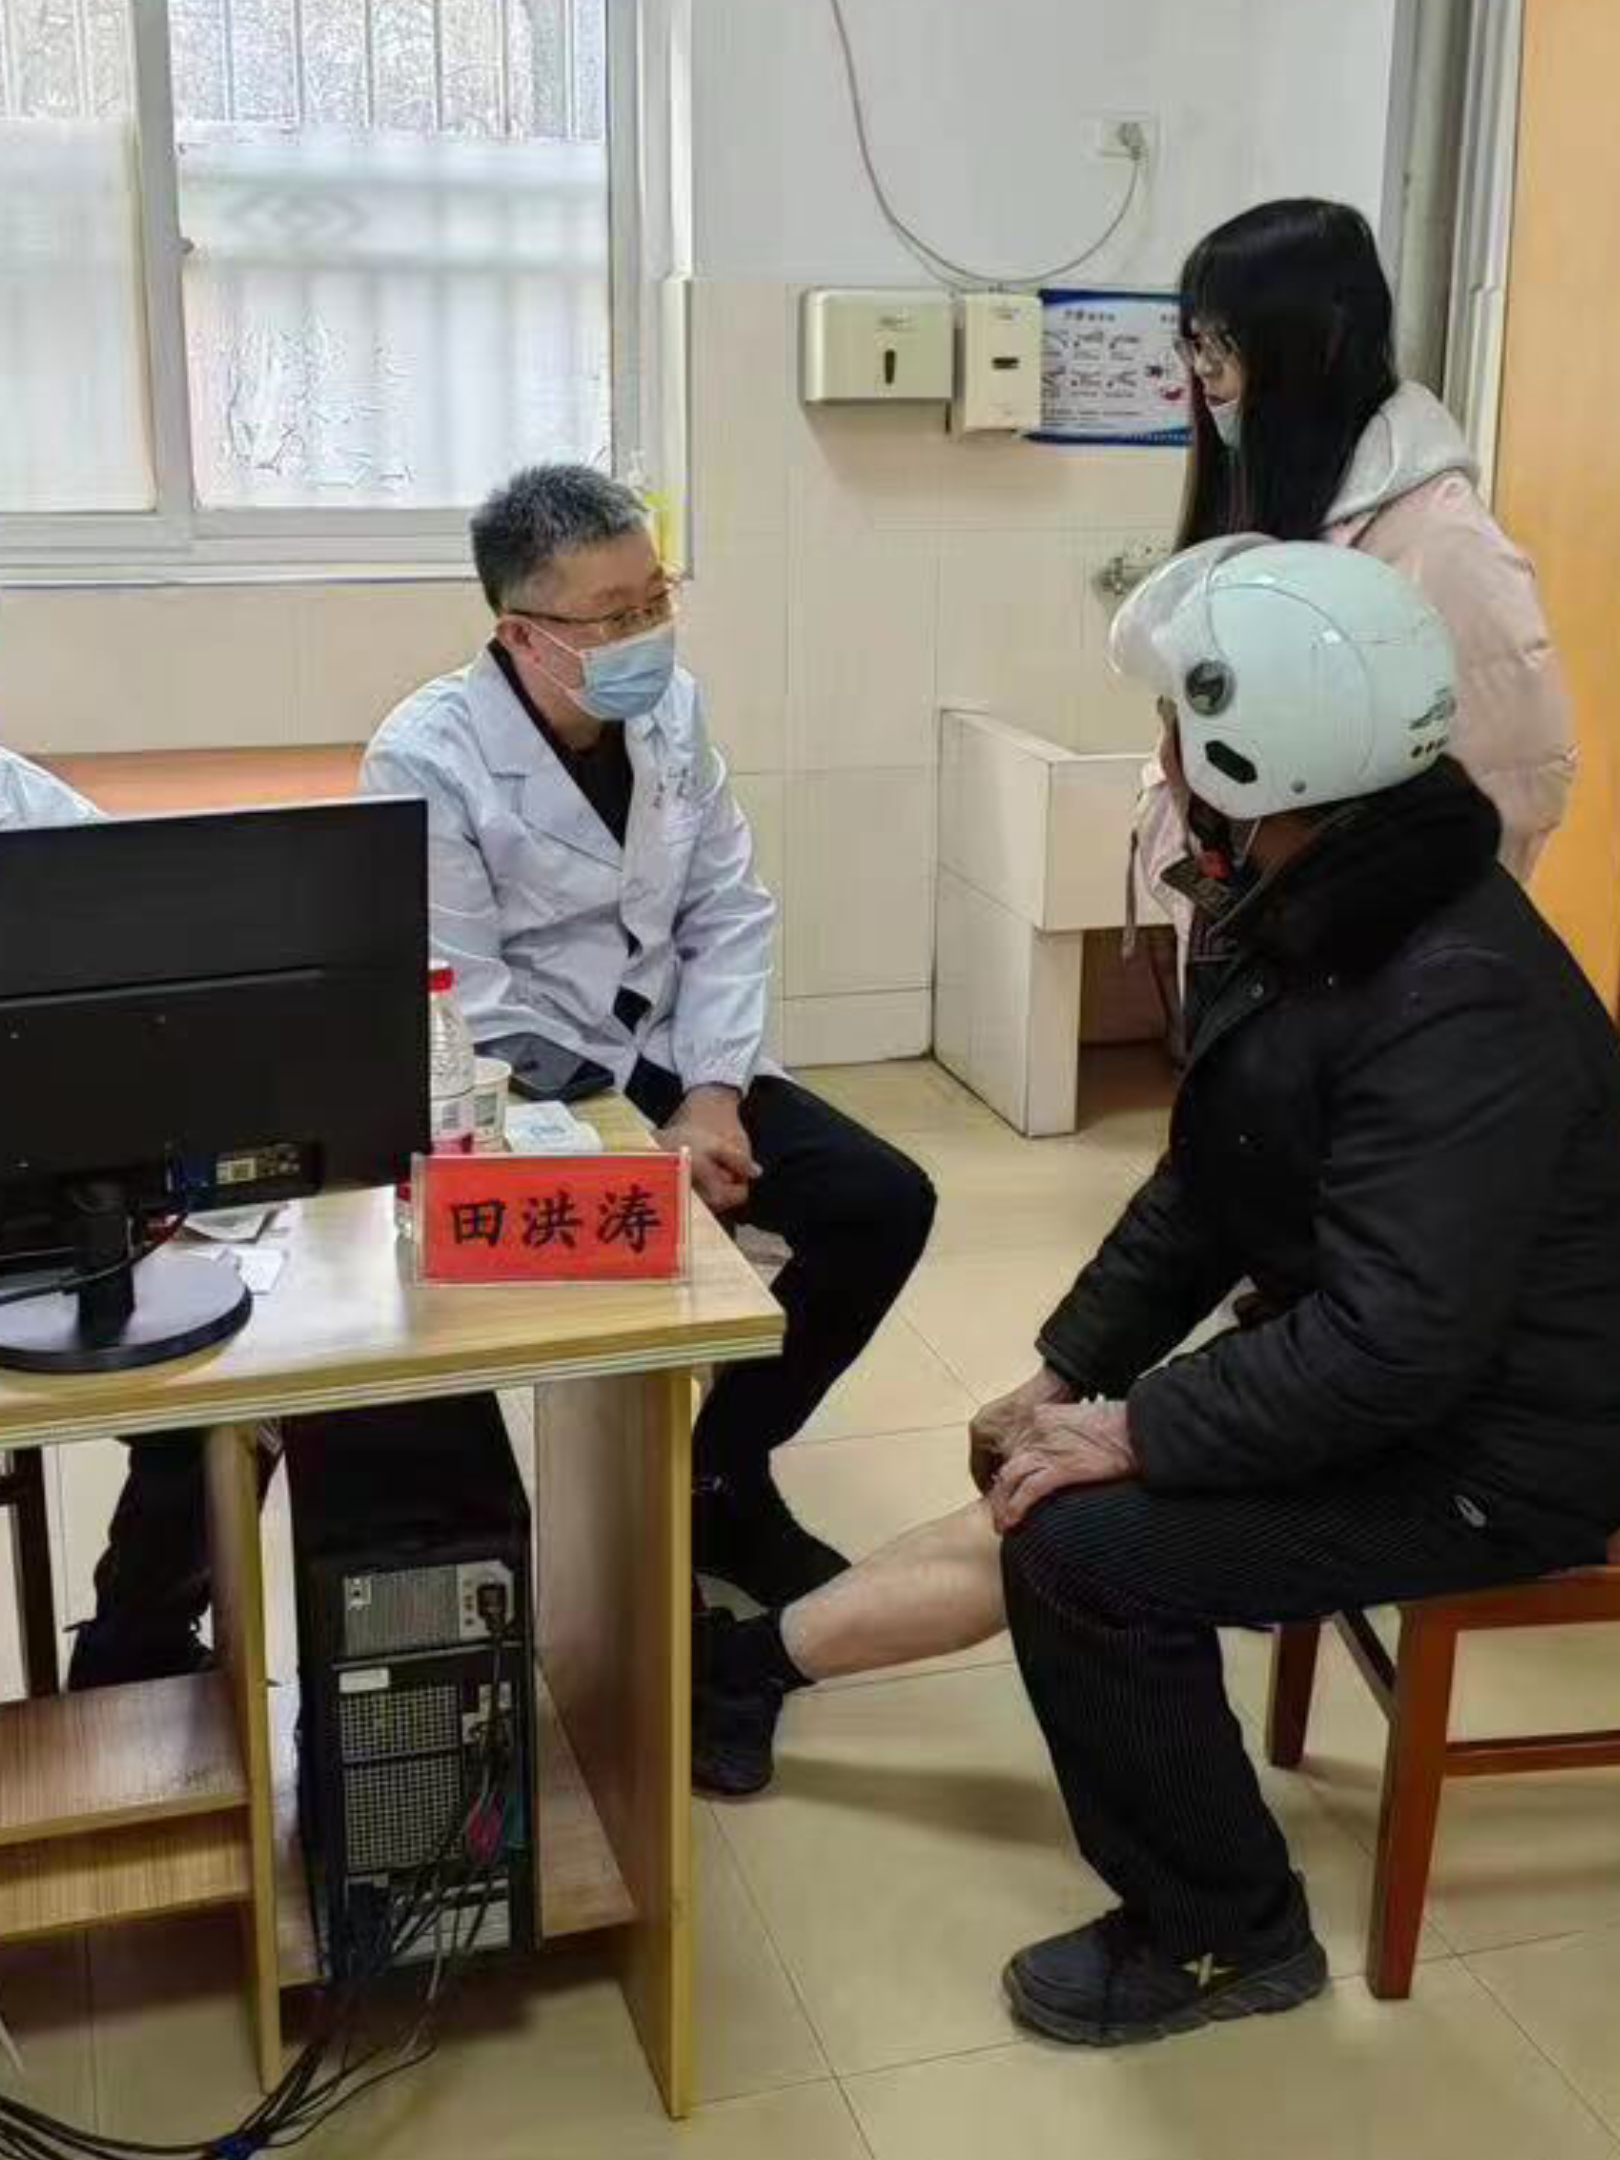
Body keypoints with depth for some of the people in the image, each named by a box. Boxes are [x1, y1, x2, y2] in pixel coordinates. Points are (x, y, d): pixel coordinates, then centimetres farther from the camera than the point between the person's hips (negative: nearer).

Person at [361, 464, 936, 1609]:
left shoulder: (672, 709, 0)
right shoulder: (426, 761, -19)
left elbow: (729, 915, 2)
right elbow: (469, 1013, -20)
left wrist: (711, 1093, -11)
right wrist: (643, 1146, -23)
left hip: (664, 1057, 6)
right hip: (519, 1090, -6)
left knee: (885, 1203, -8)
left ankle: (720, 1470, 10)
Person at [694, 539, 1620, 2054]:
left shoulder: (1458, 1004, -31)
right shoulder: (1292, 911, 0)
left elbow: (1396, 1348, -34)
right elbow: (1204, 1193, 10)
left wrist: (1137, 1434, -24)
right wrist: (1066, 1375, 7)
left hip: (1491, 1446, -9)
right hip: (1376, 1368, 9)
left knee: (1089, 1550, -19)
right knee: (1031, 1511, 6)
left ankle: (1225, 1937, 3)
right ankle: (732, 1670, 22)